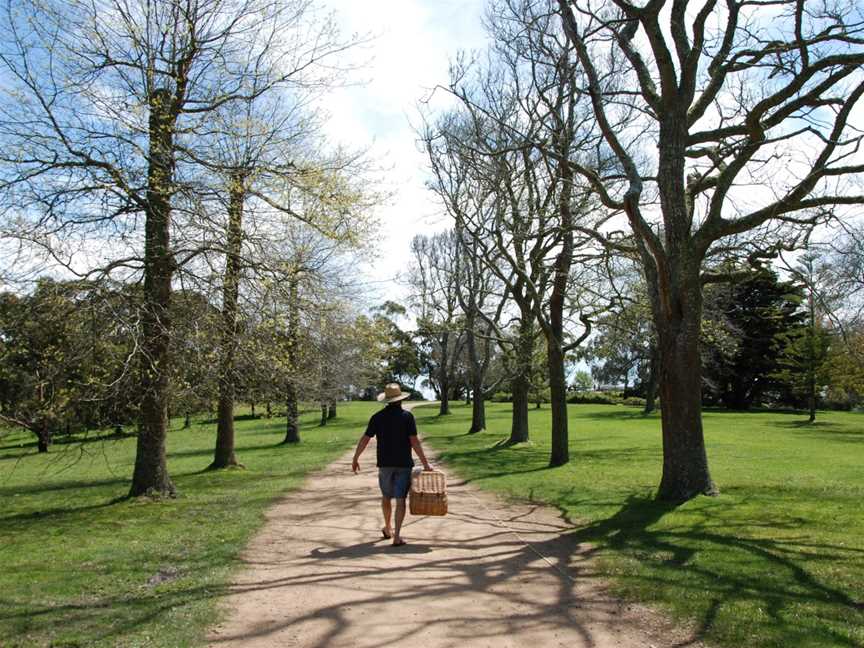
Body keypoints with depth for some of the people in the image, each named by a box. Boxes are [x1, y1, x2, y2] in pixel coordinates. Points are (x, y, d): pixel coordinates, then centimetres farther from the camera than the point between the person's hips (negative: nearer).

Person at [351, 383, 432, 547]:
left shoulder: (378, 417, 0)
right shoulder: (407, 416, -6)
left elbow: (364, 439, -1)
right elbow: (414, 441, -11)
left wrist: (355, 459, 10)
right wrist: (425, 463, -6)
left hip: (385, 464, 2)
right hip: (404, 464, -2)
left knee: (386, 496, 21)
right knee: (400, 499, 0)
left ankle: (388, 529, 35)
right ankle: (397, 536, -6)